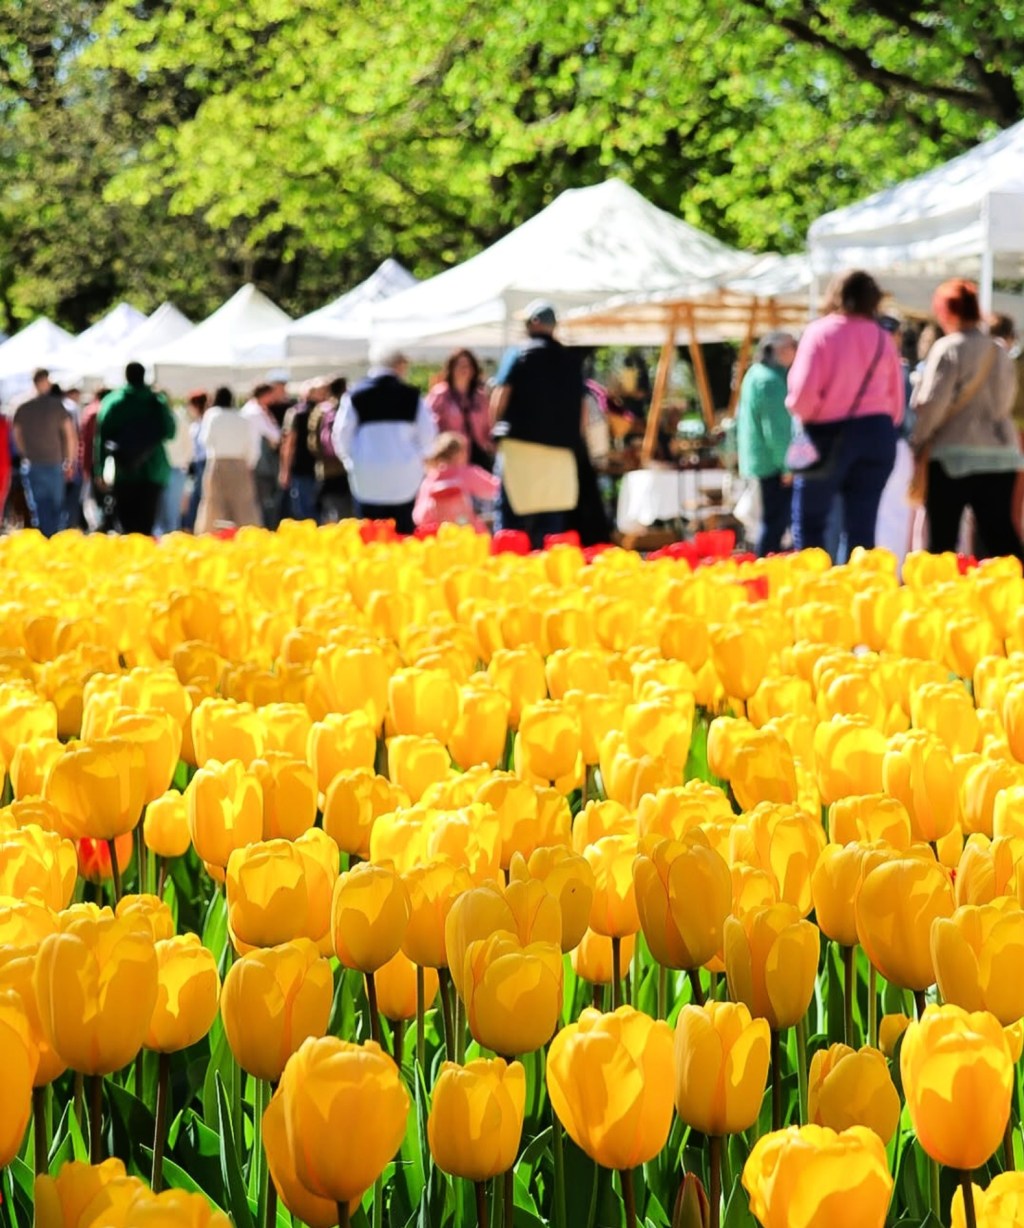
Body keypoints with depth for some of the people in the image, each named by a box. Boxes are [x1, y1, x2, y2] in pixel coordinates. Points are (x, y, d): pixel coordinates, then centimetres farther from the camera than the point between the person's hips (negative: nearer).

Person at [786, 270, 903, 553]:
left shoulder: (820, 332, -6)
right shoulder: (883, 338, 6)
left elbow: (804, 392, -14)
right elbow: (897, 400, 7)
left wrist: (802, 412, 7)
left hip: (828, 434, -4)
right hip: (877, 434, 4)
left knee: (809, 523, 8)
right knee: (862, 527, 6)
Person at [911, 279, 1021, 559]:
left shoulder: (949, 348, -9)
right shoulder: (1000, 352, 11)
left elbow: (932, 402, -12)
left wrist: (918, 442, -1)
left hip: (954, 455, -6)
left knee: (942, 537, 1)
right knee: (1001, 535, 5)